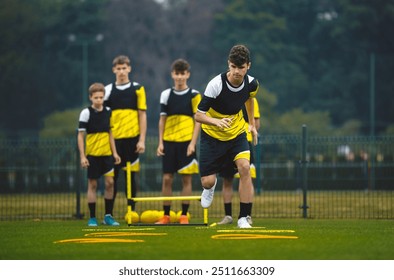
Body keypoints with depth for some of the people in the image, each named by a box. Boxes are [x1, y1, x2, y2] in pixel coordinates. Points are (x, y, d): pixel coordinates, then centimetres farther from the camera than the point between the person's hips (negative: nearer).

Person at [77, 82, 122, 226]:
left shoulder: (108, 112, 7)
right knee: (92, 184, 2)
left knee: (110, 182, -2)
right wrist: (82, 156, -10)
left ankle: (108, 216, 9)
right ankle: (92, 218, 8)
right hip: (92, 154, -3)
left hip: (106, 153, 4)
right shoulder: (86, 113, -6)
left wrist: (114, 152, 11)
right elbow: (81, 135, -5)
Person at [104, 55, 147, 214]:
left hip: (132, 138, -1)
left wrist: (142, 140, -3)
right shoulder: (108, 91, 7)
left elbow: (142, 115, 4)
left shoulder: (137, 89, 5)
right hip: (113, 139, 1)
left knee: (131, 176, 3)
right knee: (112, 176, -1)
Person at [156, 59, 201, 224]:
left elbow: (198, 120, -2)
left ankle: (184, 215, 5)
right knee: (167, 178, 1)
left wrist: (193, 143, -10)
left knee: (186, 179, -1)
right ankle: (166, 215, 6)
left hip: (187, 142, -2)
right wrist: (160, 142, 3)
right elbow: (162, 120, 10)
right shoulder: (166, 95, 8)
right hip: (169, 142, 2)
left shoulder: (194, 95, 1)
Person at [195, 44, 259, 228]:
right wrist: (217, 121, -43)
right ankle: (210, 187, 39)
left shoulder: (251, 83, -13)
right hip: (212, 136, -2)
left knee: (244, 168, -22)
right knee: (207, 182, -3)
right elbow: (198, 115, -25)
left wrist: (252, 123, 20)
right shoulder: (216, 84, -27)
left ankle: (243, 218, -13)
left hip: (237, 133, 2)